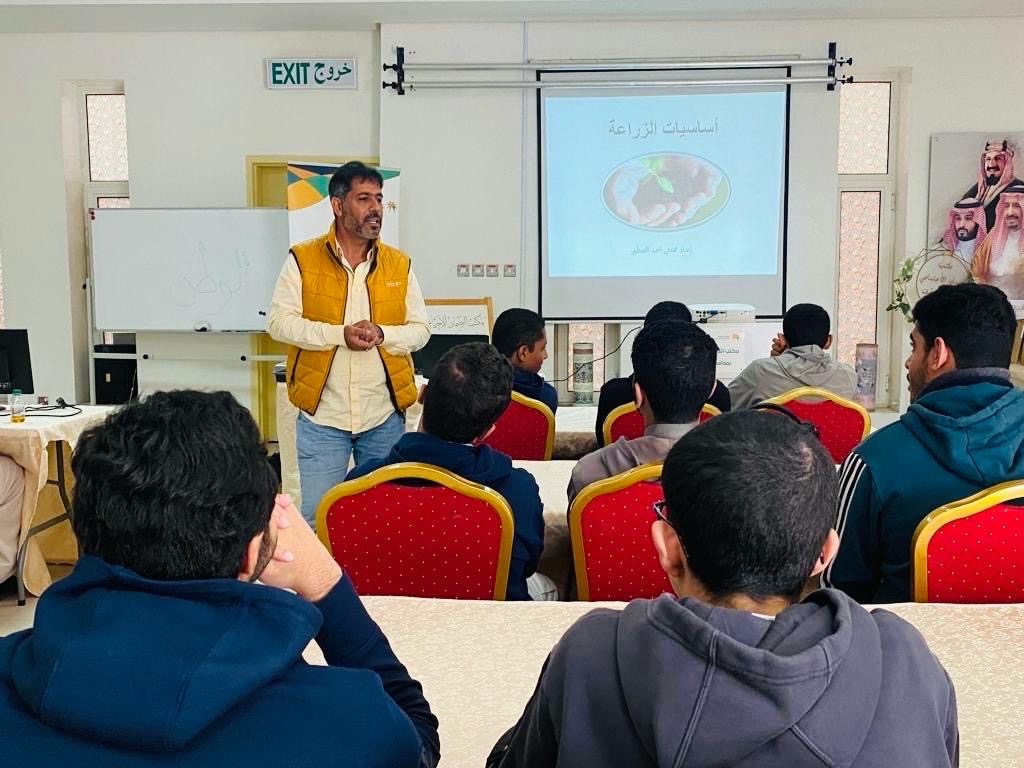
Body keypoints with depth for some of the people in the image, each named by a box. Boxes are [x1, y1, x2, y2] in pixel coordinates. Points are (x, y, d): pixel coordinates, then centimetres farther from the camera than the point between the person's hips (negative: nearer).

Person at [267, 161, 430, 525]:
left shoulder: (399, 264, 6)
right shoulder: (303, 259, -2)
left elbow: (420, 329, 5)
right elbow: (279, 322, -7)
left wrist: (382, 334, -16)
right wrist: (339, 334, -20)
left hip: (385, 416, 3)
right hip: (321, 416, -2)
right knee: (317, 518, 5)